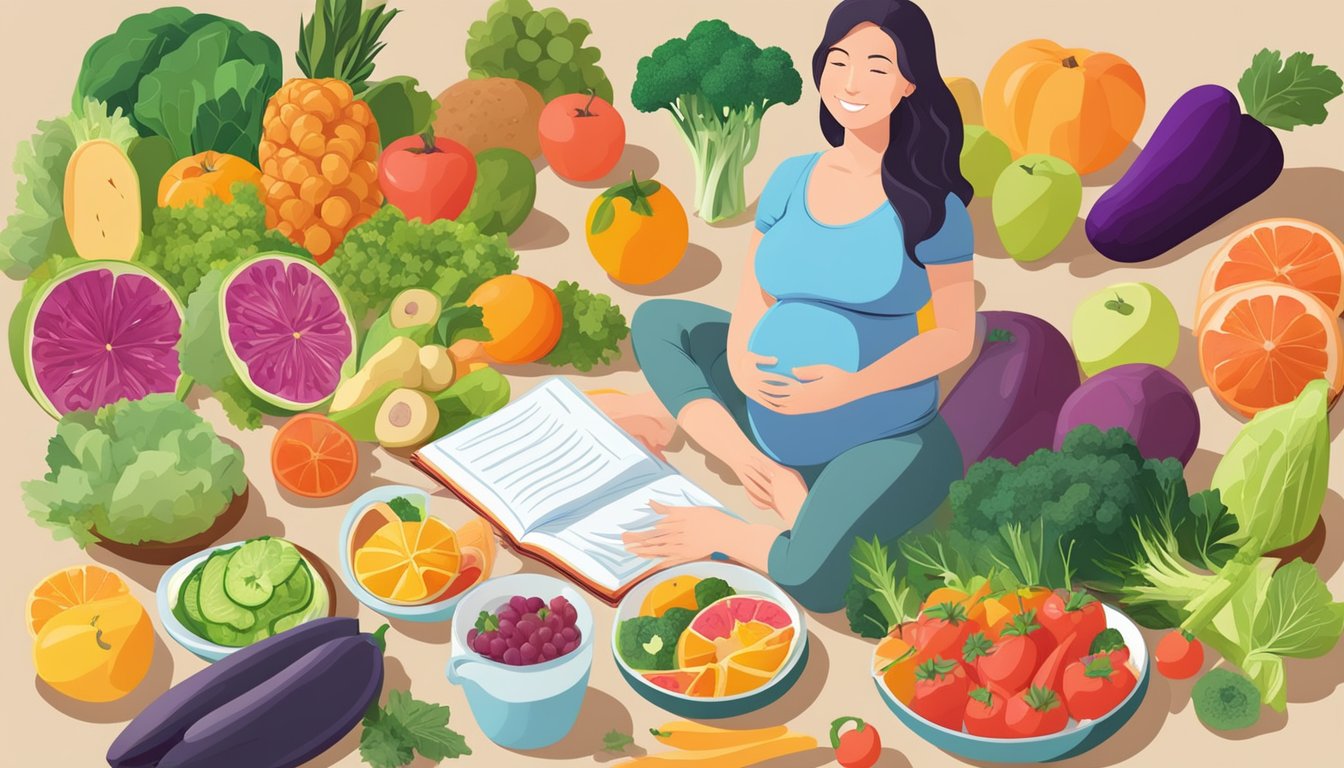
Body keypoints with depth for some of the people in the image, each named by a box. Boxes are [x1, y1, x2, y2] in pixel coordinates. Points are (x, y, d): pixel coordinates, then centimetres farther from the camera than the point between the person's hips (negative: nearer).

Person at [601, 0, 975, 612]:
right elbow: (751, 304, 5)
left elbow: (956, 336, -11)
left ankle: (722, 535, 0)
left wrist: (848, 388, -24)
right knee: (656, 322, 11)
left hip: (877, 437, -6)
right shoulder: (792, 179, 3)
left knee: (813, 580, -34)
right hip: (771, 410, 6)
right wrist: (740, 365, -18)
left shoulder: (930, 206, -11)